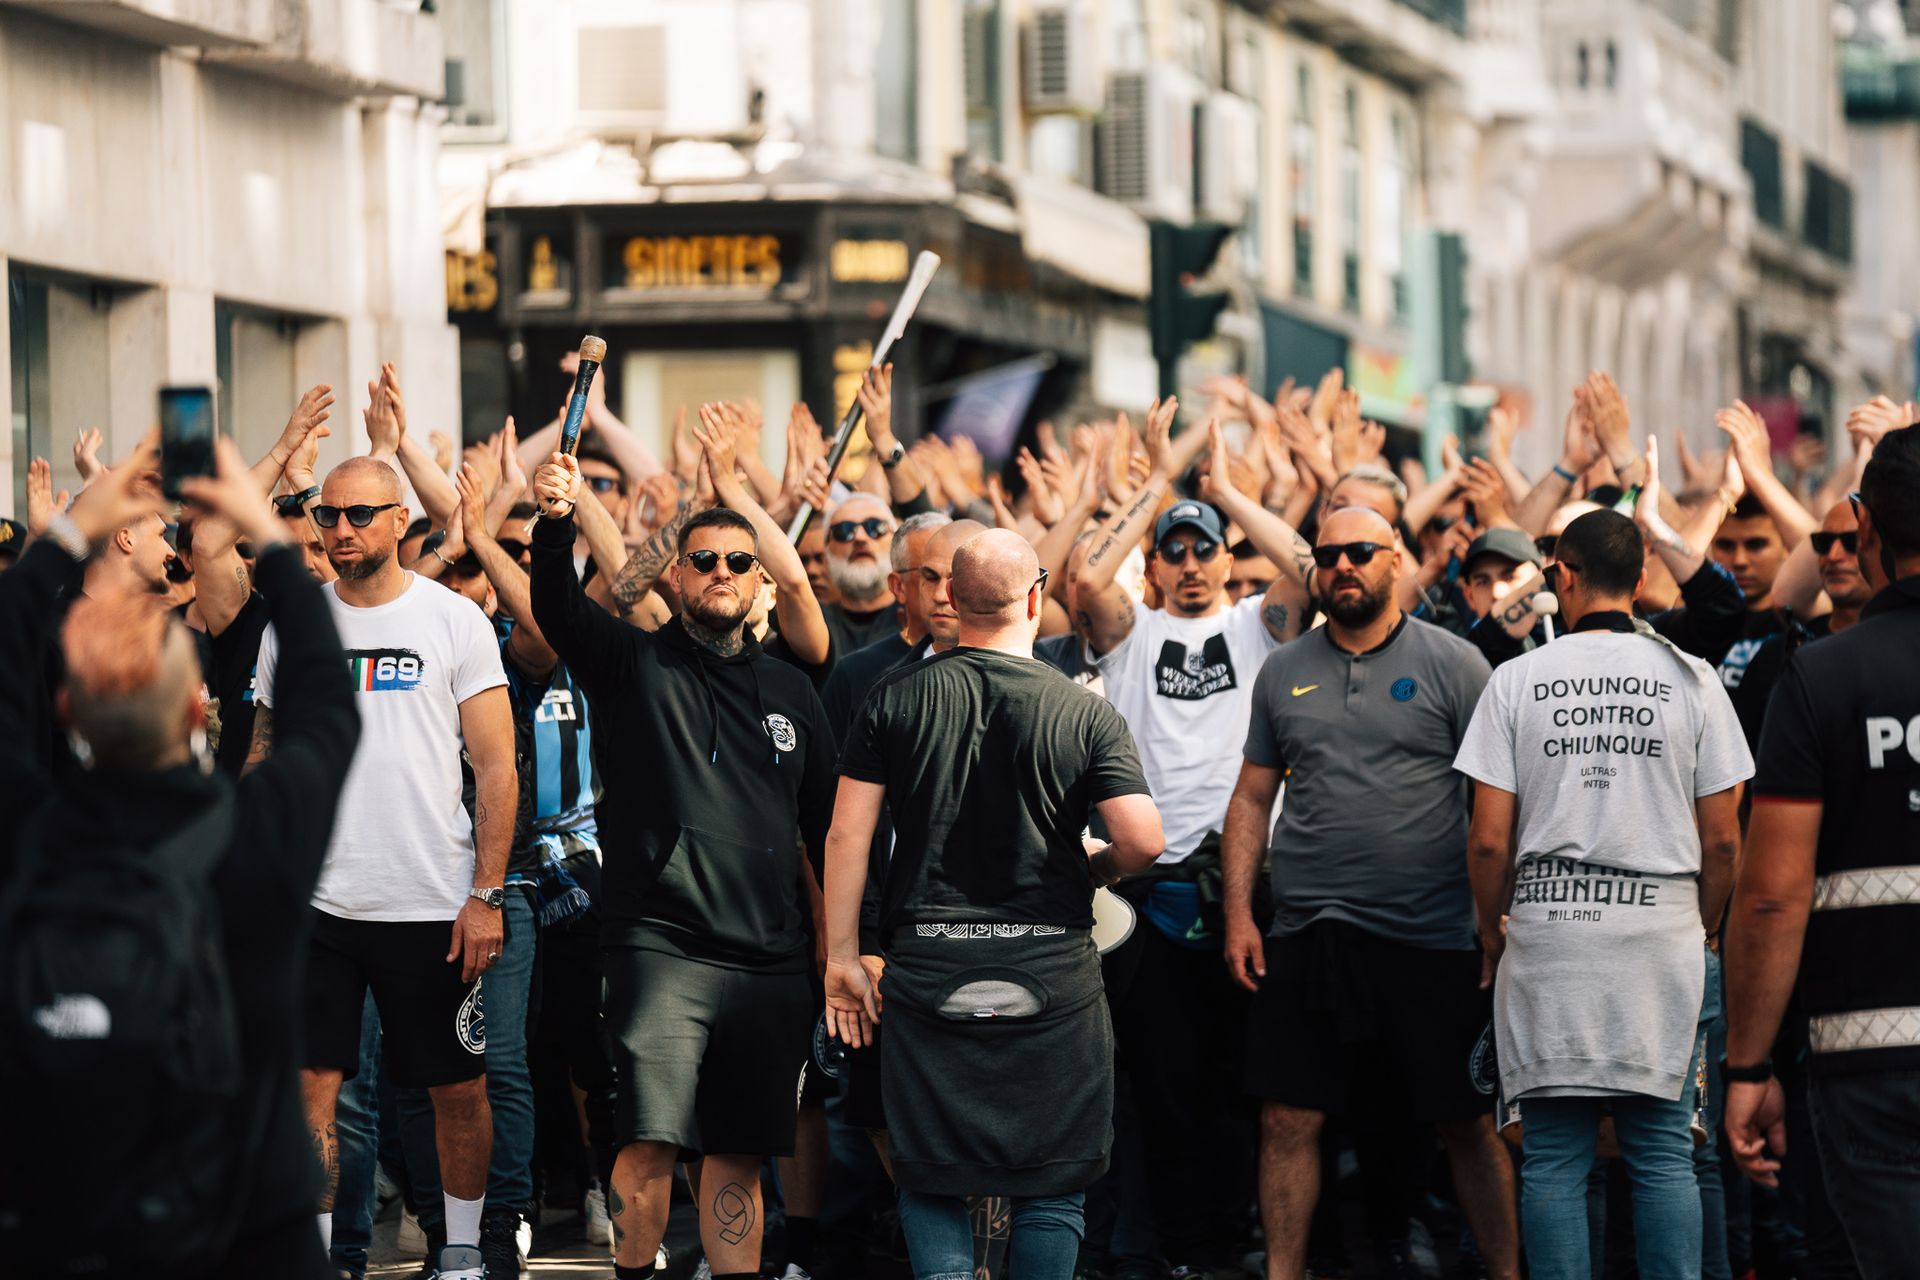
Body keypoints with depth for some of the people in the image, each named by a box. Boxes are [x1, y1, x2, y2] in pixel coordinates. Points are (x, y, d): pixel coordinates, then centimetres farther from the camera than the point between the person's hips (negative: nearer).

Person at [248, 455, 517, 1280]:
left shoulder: (455, 621, -2)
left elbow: (496, 767, -2)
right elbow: (263, 757, 13)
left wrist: (487, 894, -9)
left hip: (434, 903, -2)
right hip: (314, 900, 2)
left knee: (458, 1088, 8)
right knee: (309, 1087, -3)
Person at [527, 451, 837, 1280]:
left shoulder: (789, 692, 16)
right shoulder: (634, 666, 5)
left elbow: (826, 829, 21)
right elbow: (557, 606, -14)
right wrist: (556, 521, -34)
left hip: (772, 959, 4)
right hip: (662, 944, -4)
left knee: (740, 1155, 7)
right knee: (652, 1141, -16)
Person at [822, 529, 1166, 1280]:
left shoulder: (898, 697, 1)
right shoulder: (1084, 712, -4)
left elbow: (846, 836, -1)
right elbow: (1142, 841, -11)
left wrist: (841, 953, 6)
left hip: (928, 963, 1)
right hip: (1050, 962, -1)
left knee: (929, 1181, 8)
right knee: (1053, 1184, 8)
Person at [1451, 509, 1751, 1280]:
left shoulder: (1517, 680, 1)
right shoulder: (1690, 681, 2)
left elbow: (1489, 840, -2)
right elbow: (1723, 839, 2)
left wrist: (1492, 930, 13)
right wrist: (1703, 928, 16)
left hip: (1549, 927, 0)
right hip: (1663, 926, 0)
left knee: (1554, 1154, 4)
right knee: (1663, 1152, 4)